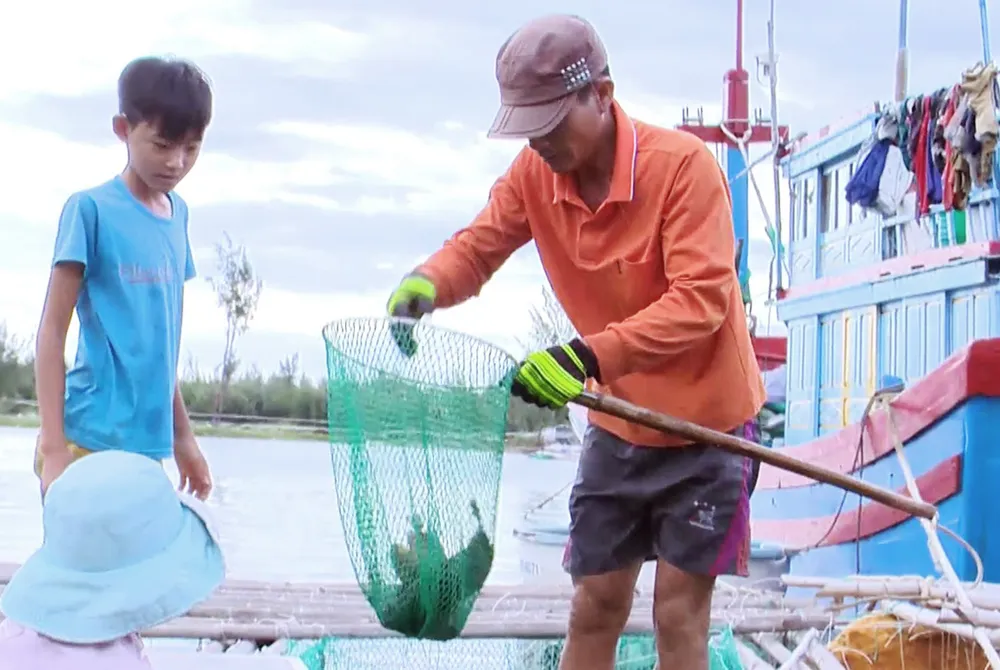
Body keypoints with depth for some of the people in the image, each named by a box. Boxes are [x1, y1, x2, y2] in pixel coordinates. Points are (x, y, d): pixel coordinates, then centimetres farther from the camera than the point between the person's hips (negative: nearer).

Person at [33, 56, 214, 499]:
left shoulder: (177, 214, 11)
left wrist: (181, 435, 21)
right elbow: (52, 332, -8)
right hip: (88, 443, -6)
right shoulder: (91, 210, -8)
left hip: (145, 446, 6)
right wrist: (53, 448, -14)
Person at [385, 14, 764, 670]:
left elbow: (699, 301, -31)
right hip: (617, 425, 5)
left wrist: (588, 356, -43)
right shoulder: (535, 173, -8)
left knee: (679, 615, -1)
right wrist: (427, 282, -27)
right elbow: (477, 248, -2)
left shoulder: (683, 163, -25)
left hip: (704, 423, -5)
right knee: (595, 607, 10)